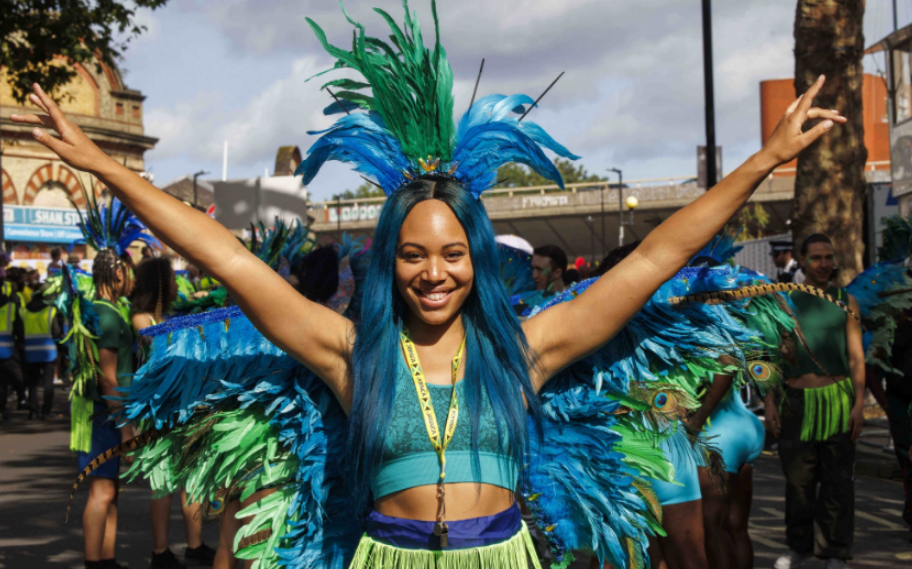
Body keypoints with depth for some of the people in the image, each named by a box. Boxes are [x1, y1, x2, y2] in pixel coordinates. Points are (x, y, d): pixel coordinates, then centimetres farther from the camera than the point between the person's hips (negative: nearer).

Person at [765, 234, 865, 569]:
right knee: (798, 479, 4)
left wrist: (859, 402, -4)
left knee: (837, 479, -1)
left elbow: (856, 357, 6)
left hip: (837, 399, 0)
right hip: (796, 401, 1)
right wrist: (769, 402, 2)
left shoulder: (845, 302, 9)